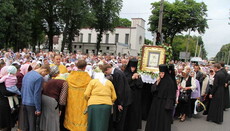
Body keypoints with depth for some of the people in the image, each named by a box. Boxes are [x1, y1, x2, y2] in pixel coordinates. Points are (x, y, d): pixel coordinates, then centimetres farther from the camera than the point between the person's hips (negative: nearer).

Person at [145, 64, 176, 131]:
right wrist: (157, 82, -11)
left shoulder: (170, 81, -13)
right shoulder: (159, 80, 5)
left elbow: (171, 94, -14)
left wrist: (168, 106, -18)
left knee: (163, 120, 3)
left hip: (164, 103, -6)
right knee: (154, 118, 13)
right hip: (156, 102, 6)